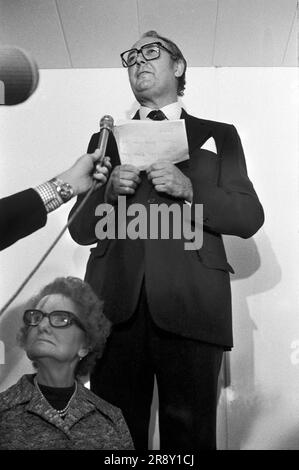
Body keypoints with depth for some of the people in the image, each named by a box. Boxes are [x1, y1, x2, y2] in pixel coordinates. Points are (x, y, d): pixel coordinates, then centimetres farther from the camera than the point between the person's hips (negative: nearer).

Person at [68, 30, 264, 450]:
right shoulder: (106, 139, 21)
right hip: (115, 305, 2)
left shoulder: (218, 136, 16)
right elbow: (80, 229, 16)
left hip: (189, 306, -1)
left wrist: (190, 191, -8)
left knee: (189, 434, 0)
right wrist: (109, 192, -4)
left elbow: (250, 218, 7)